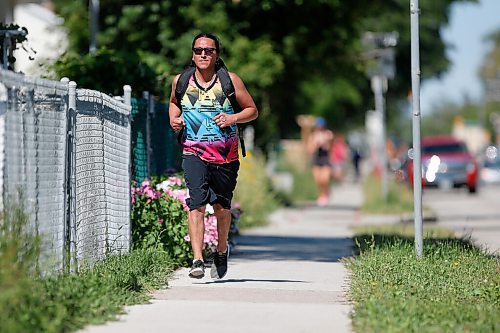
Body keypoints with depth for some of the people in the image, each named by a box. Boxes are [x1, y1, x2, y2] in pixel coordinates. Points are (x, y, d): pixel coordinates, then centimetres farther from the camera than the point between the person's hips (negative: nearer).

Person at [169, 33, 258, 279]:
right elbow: (173, 102, 25)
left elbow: (253, 110, 5)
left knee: (221, 207, 11)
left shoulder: (230, 81, -2)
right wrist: (174, 119, 4)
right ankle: (197, 260, -25)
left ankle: (221, 251, 38)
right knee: (196, 203, -19)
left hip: (226, 155, 0)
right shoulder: (181, 81, 3)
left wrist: (233, 118, -14)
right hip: (194, 153, 0)